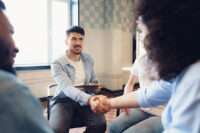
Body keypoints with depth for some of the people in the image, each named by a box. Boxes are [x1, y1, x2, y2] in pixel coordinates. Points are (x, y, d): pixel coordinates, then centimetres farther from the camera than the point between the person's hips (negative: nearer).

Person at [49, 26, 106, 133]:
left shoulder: (88, 59, 8)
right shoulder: (57, 64, -10)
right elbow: (66, 87, -25)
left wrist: (95, 87, -3)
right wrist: (88, 99, -43)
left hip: (86, 99, 4)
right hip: (64, 100, -3)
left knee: (101, 124, -23)